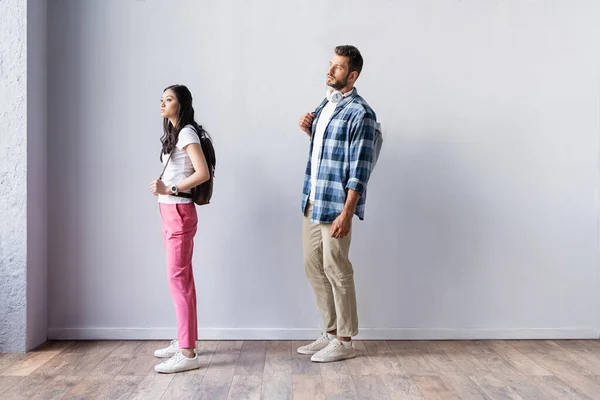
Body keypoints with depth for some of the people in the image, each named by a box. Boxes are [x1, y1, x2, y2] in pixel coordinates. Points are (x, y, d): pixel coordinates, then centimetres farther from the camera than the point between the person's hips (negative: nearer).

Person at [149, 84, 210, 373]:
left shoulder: (186, 133, -11)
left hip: (179, 212, -10)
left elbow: (203, 173, -22)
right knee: (182, 277, 13)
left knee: (177, 278, -10)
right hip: (170, 211, 10)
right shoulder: (174, 133, 16)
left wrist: (170, 189, -18)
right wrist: (161, 186, -3)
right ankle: (184, 341, 22)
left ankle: (187, 353, -7)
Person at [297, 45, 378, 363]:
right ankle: (330, 333, 26)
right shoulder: (325, 104, 13)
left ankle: (345, 341, 14)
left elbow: (359, 168, -17)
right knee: (313, 267, 13)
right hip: (312, 201, 9)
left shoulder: (359, 113, -14)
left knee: (336, 270, -1)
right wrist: (310, 130, 6)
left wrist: (347, 212, -21)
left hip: (335, 205, -9)